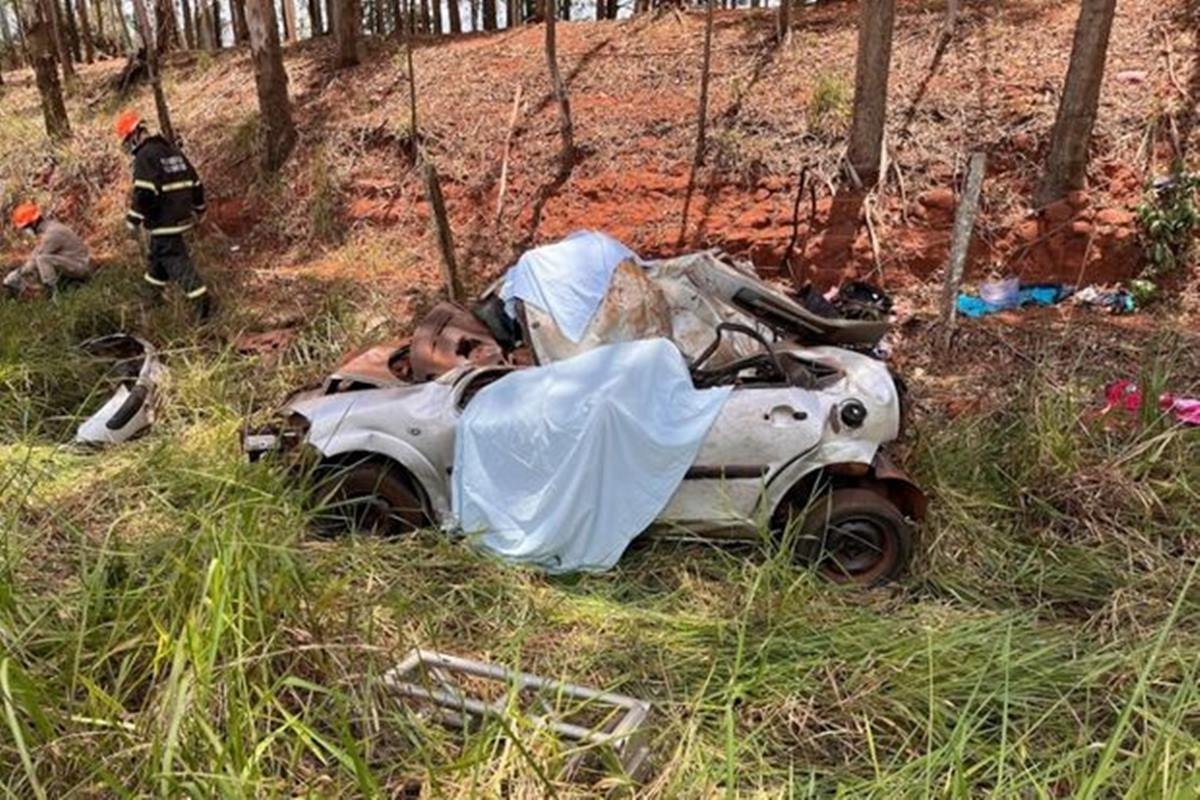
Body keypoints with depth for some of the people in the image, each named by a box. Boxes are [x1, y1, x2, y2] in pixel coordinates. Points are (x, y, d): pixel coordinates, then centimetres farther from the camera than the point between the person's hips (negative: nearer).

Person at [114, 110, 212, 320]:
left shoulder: (144, 157, -14)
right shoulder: (173, 150, 13)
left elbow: (143, 193, -22)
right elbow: (195, 182, 17)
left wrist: (133, 219, -13)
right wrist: (198, 208, 26)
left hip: (163, 221, -9)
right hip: (181, 215, 9)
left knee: (174, 259, -7)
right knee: (158, 254, 24)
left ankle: (201, 297, -17)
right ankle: (154, 294, 37)